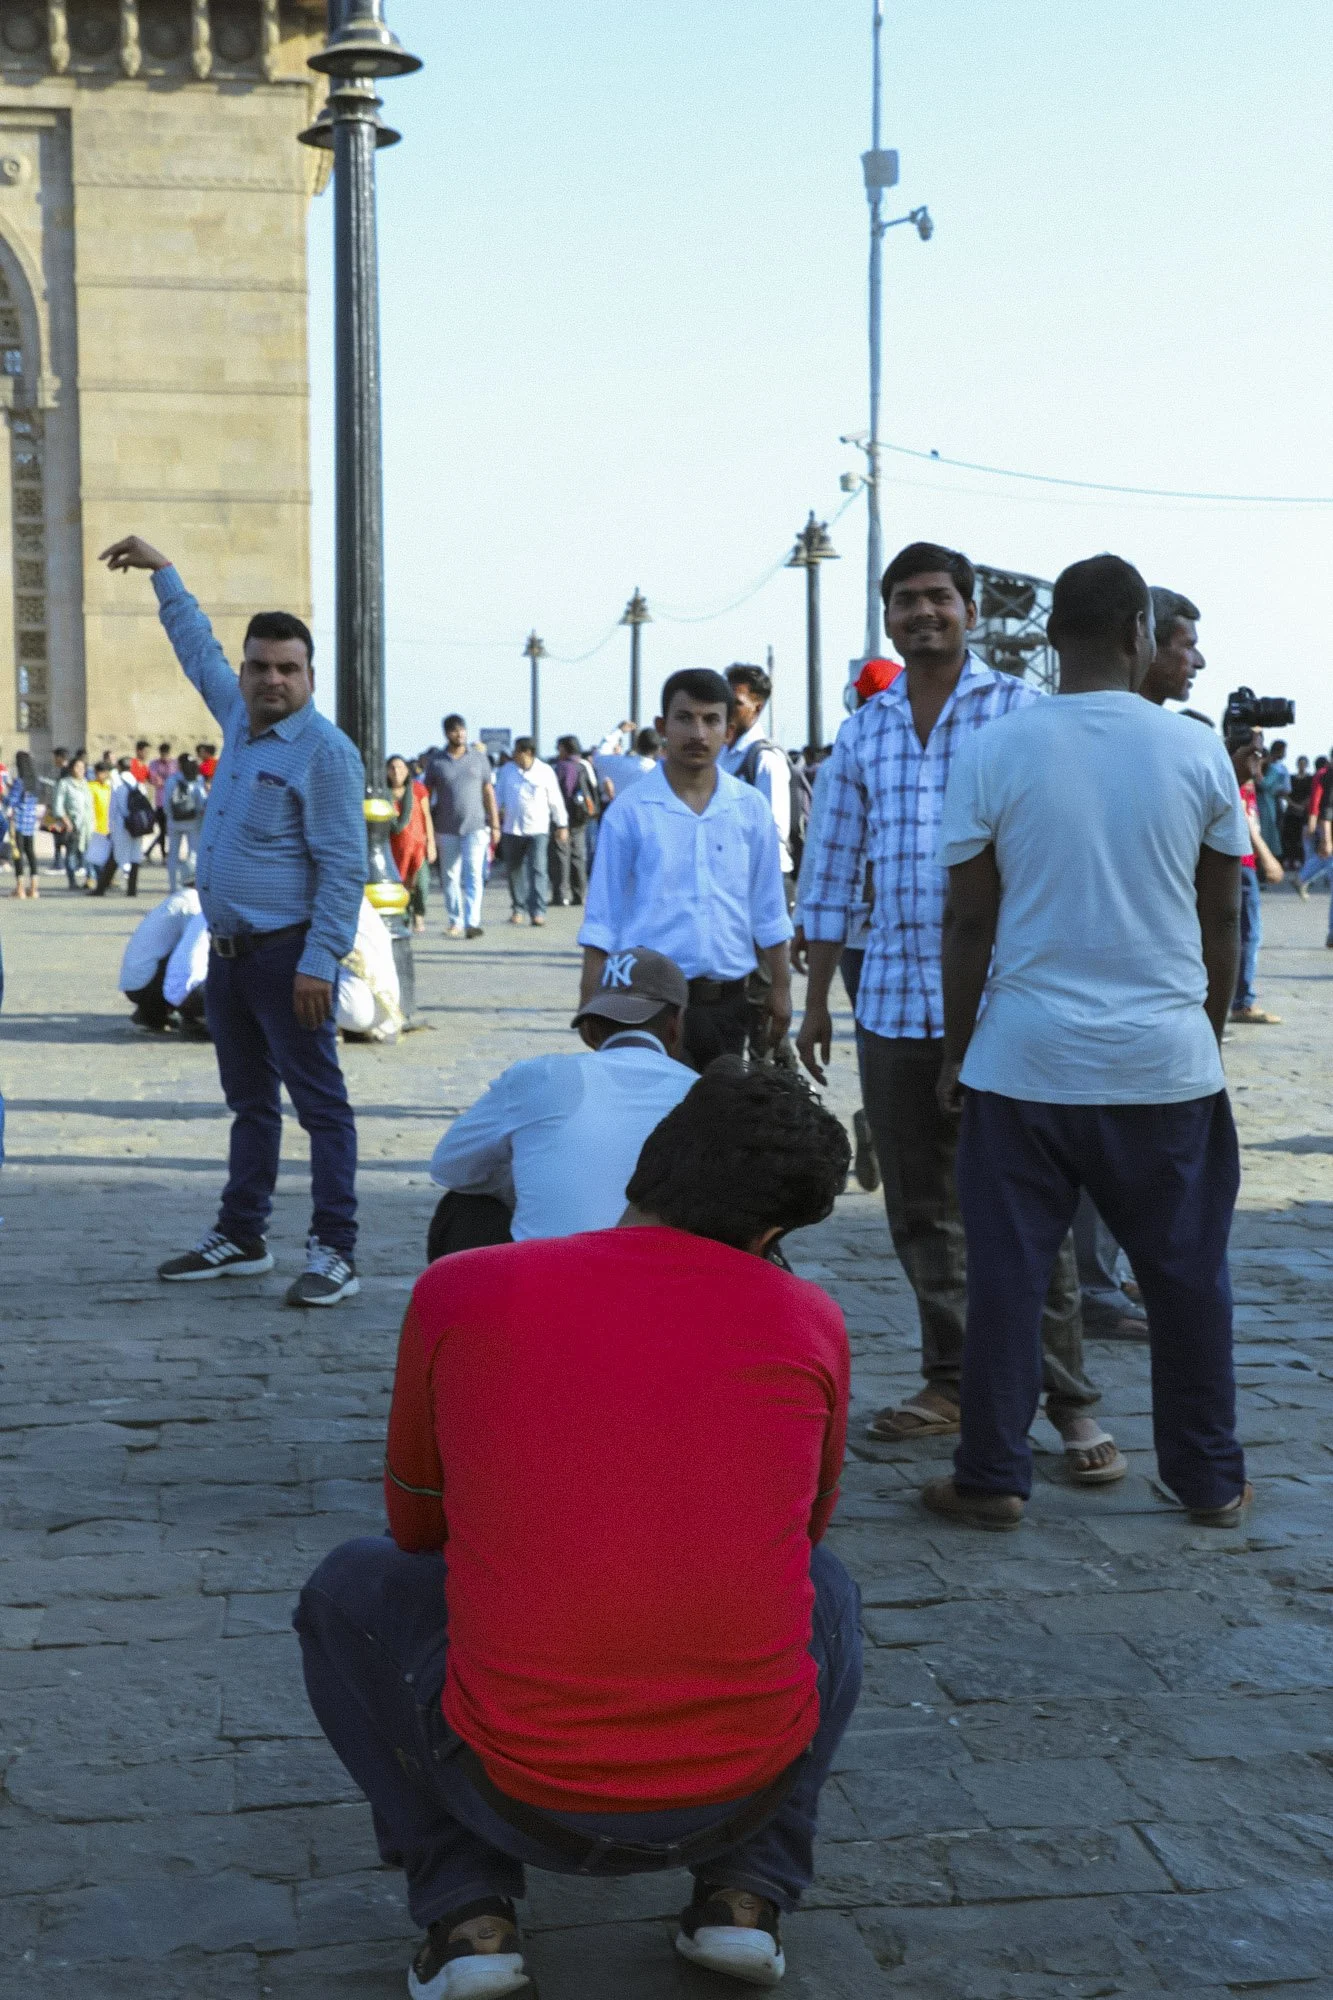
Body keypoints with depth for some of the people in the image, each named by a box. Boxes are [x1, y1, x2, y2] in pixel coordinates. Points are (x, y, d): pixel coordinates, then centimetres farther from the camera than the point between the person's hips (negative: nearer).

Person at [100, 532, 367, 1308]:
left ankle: (336, 1252, -3)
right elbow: (199, 650, 31)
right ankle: (242, 1238, 25)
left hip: (288, 954, -8)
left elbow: (344, 867, -17)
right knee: (250, 1101, 16)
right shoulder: (239, 718, 11)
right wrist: (162, 571, 38)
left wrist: (318, 962, -22)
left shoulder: (325, 751, -13)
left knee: (320, 1103, -5)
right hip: (228, 952, 8)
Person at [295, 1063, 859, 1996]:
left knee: (350, 1589, 26)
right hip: (744, 1790, 2)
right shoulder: (811, 1322, 0)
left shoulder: (460, 1292, -3)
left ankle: (468, 1909, 12)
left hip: (522, 1794, -1)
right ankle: (747, 1891, 16)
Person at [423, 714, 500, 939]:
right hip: (446, 830, 1)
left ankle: (472, 922, -17)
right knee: (450, 877, 6)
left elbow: (488, 792, 9)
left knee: (474, 874, -13)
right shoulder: (435, 761, 4)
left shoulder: (479, 758, 7)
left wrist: (495, 825, 4)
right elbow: (426, 794, 6)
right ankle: (455, 922, 16)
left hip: (475, 827, -1)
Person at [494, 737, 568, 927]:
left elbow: (555, 800, 4)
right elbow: (498, 794, 15)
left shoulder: (545, 772, -1)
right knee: (514, 871, 9)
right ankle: (518, 908, 22)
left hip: (538, 829, -3)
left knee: (537, 870, -13)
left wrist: (562, 825, 6)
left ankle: (538, 911, -16)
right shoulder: (508, 770, 7)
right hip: (512, 829, 4)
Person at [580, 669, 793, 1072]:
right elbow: (602, 921, 0)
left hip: (728, 1003, 3)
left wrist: (779, 988, 8)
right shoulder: (629, 812, -2)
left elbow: (768, 914, 12)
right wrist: (593, 1004, -4)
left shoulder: (750, 809, 6)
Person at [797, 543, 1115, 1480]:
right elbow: (836, 873, 17)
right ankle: (952, 1383, 23)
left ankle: (1072, 1403, 5)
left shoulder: (1024, 711, -1)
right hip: (894, 1003, 5)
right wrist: (816, 1003, 16)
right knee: (920, 1208, 11)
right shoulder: (861, 735, 12)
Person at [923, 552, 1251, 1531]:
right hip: (1168, 1061, 1)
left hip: (1027, 1060, -1)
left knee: (1007, 1272, 7)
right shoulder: (1197, 752, -1)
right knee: (1186, 1273, 12)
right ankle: (1211, 1480, 22)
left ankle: (993, 1478, 13)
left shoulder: (992, 753, -5)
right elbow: (1221, 918, 5)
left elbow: (970, 920, -2)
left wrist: (956, 1049, 9)